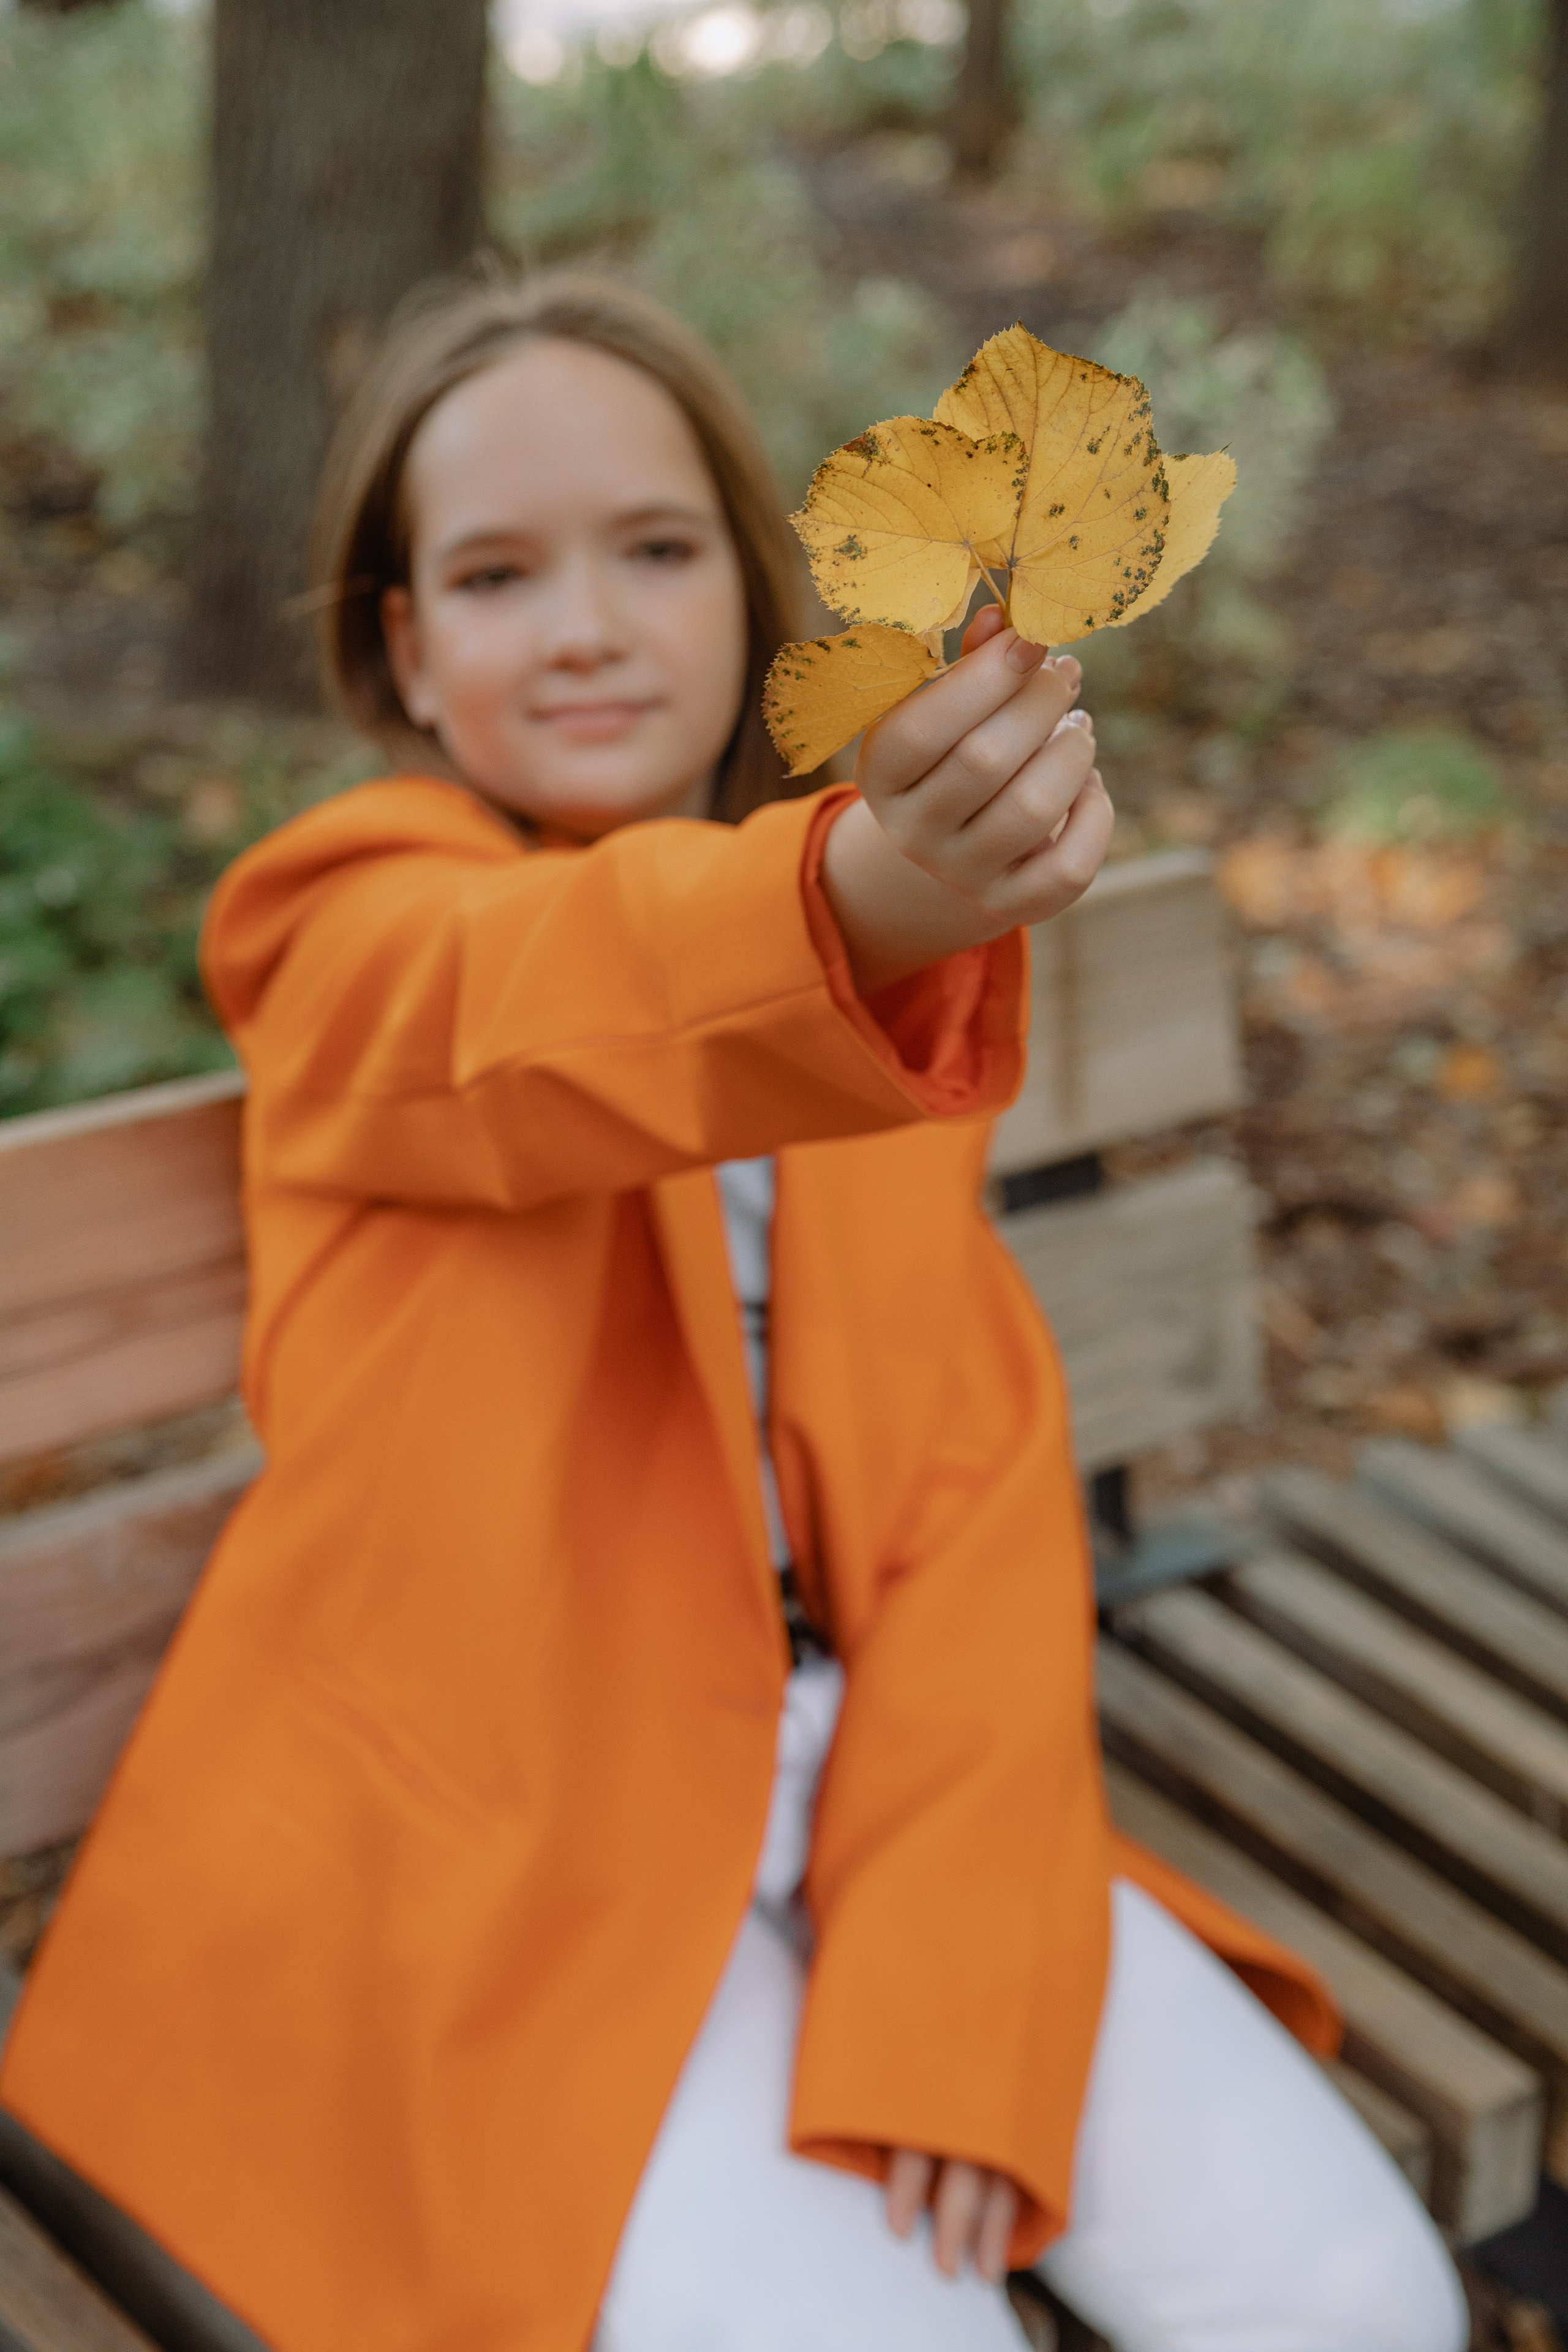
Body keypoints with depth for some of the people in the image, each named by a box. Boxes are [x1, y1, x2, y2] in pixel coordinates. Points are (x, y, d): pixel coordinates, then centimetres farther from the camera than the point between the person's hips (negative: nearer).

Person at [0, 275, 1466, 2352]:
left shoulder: (888, 951, 9)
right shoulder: (360, 943, -4)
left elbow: (979, 1459, -1)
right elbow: (549, 1012, -30)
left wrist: (951, 1965, -14)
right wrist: (857, 902, -53)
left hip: (845, 1768, 5)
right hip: (498, 1845, -4)